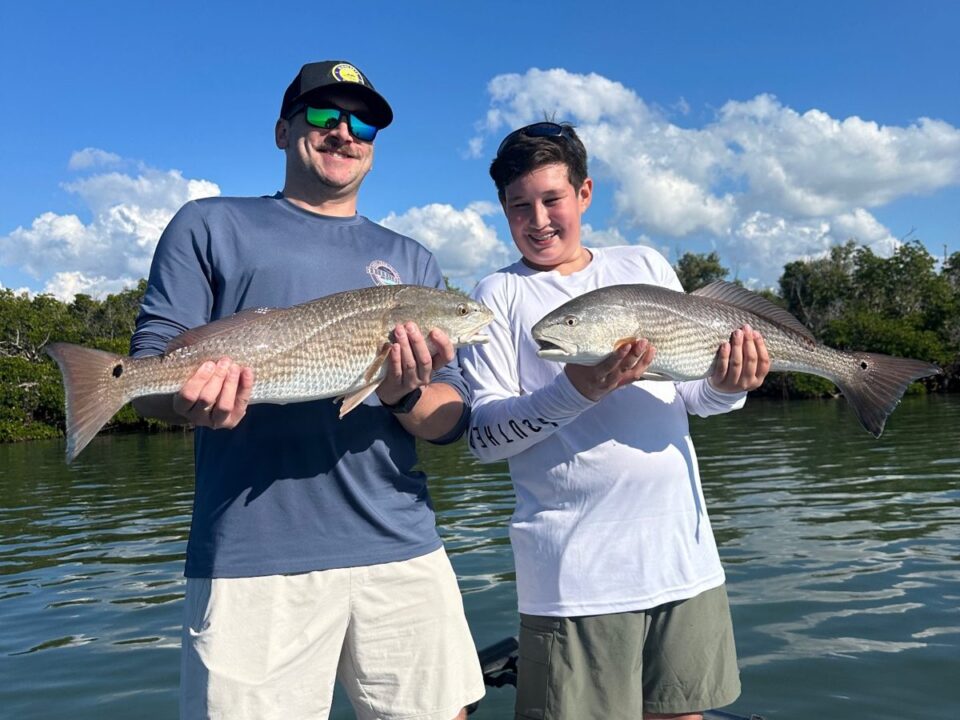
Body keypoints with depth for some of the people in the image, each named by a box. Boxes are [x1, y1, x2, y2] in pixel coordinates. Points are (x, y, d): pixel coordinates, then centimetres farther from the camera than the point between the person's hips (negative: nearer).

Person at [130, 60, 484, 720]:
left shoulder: (411, 261, 16)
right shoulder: (211, 226, 9)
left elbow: (454, 419, 9)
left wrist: (407, 398, -13)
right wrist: (193, 403, -20)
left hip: (401, 548, 3)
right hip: (252, 557, -3)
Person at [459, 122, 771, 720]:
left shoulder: (646, 265, 11)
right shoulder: (500, 294, 1)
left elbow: (692, 394, 14)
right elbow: (483, 437, -6)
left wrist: (727, 386, -9)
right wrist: (575, 391, -22)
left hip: (682, 552, 4)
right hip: (576, 573, -3)